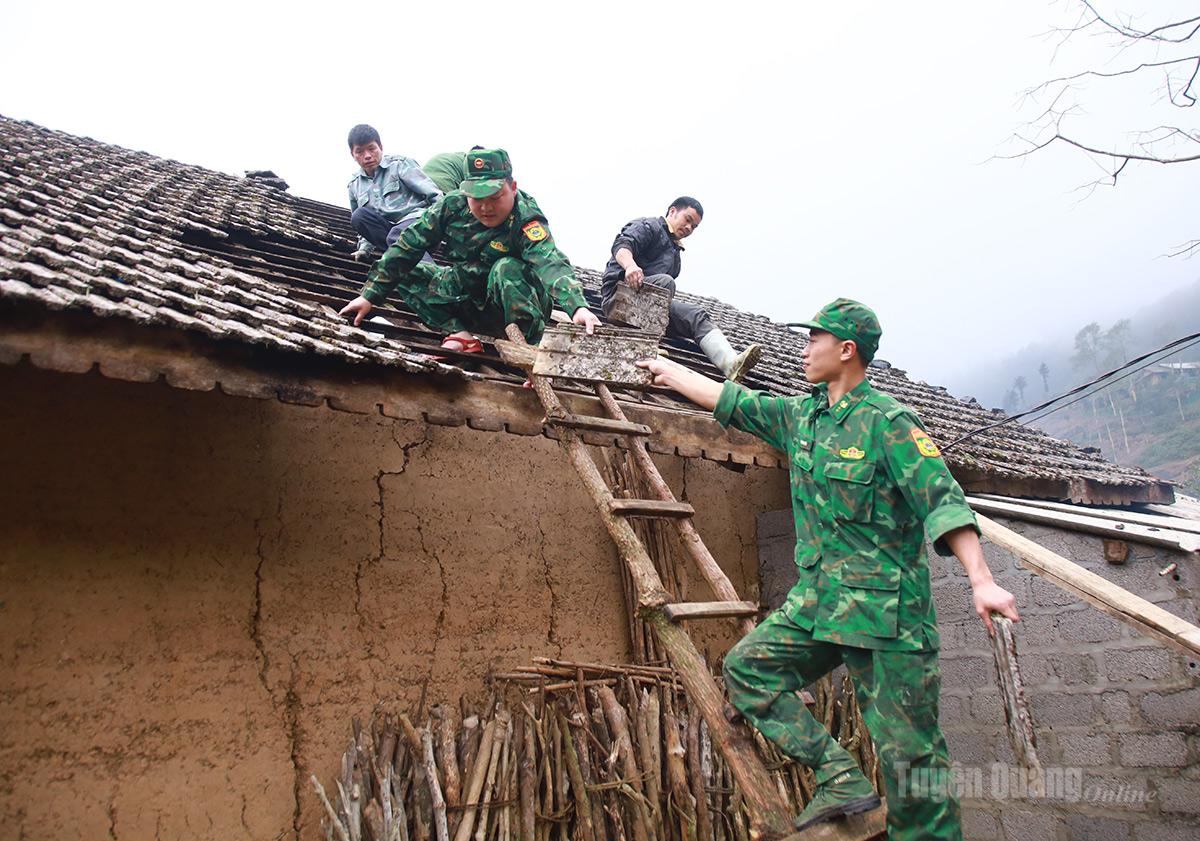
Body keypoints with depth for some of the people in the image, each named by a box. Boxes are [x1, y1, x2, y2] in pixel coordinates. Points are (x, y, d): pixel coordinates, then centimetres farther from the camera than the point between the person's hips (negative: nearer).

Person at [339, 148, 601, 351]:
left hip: (514, 305, -6)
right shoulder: (453, 205, -11)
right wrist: (370, 295, -10)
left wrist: (578, 306, -63)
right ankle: (461, 334, -18)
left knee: (506, 268, -36)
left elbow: (550, 262, -44)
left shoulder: (526, 220, -25)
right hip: (467, 298, 6)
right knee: (403, 270, -4)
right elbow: (408, 246, -7)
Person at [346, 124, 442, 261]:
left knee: (397, 236, -37)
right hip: (389, 230, 5)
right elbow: (362, 223, 27)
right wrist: (365, 248, 11)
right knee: (358, 216, -21)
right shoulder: (354, 185, 18)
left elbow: (435, 196, -4)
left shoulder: (399, 164, 3)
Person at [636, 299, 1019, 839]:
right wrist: (668, 370, 30)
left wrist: (981, 582, -28)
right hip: (816, 601, 8)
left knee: (909, 751, -4)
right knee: (747, 668, 2)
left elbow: (943, 501, -18)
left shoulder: (886, 422, -11)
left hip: (884, 609, -7)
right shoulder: (800, 415, 11)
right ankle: (842, 780, 3)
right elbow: (732, 401, 22)